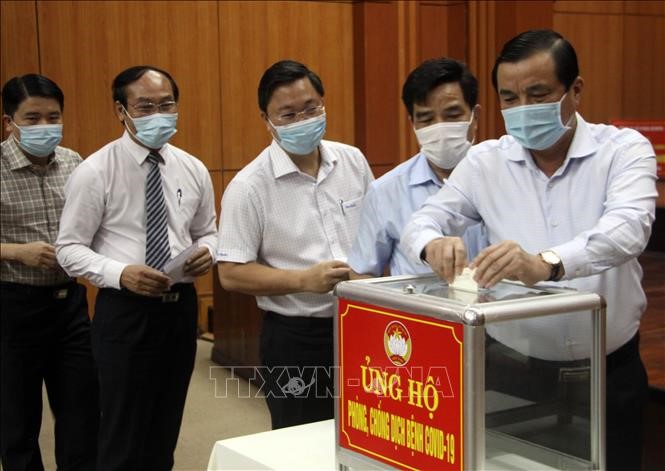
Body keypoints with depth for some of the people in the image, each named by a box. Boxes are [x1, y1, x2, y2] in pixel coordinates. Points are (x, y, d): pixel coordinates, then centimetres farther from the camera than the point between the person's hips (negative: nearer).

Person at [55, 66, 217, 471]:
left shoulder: (193, 170, 4)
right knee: (123, 435, 3)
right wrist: (121, 273, -26)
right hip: (125, 311, -4)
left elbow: (207, 232, 15)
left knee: (166, 428, 17)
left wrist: (207, 252, -10)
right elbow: (70, 248, -9)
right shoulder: (94, 172, -9)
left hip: (181, 306, 5)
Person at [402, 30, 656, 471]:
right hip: (513, 368, 2)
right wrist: (434, 244, -28)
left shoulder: (624, 149, -7)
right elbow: (423, 221, -2)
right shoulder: (485, 161, 2)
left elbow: (627, 228, -24)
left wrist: (545, 264, -44)